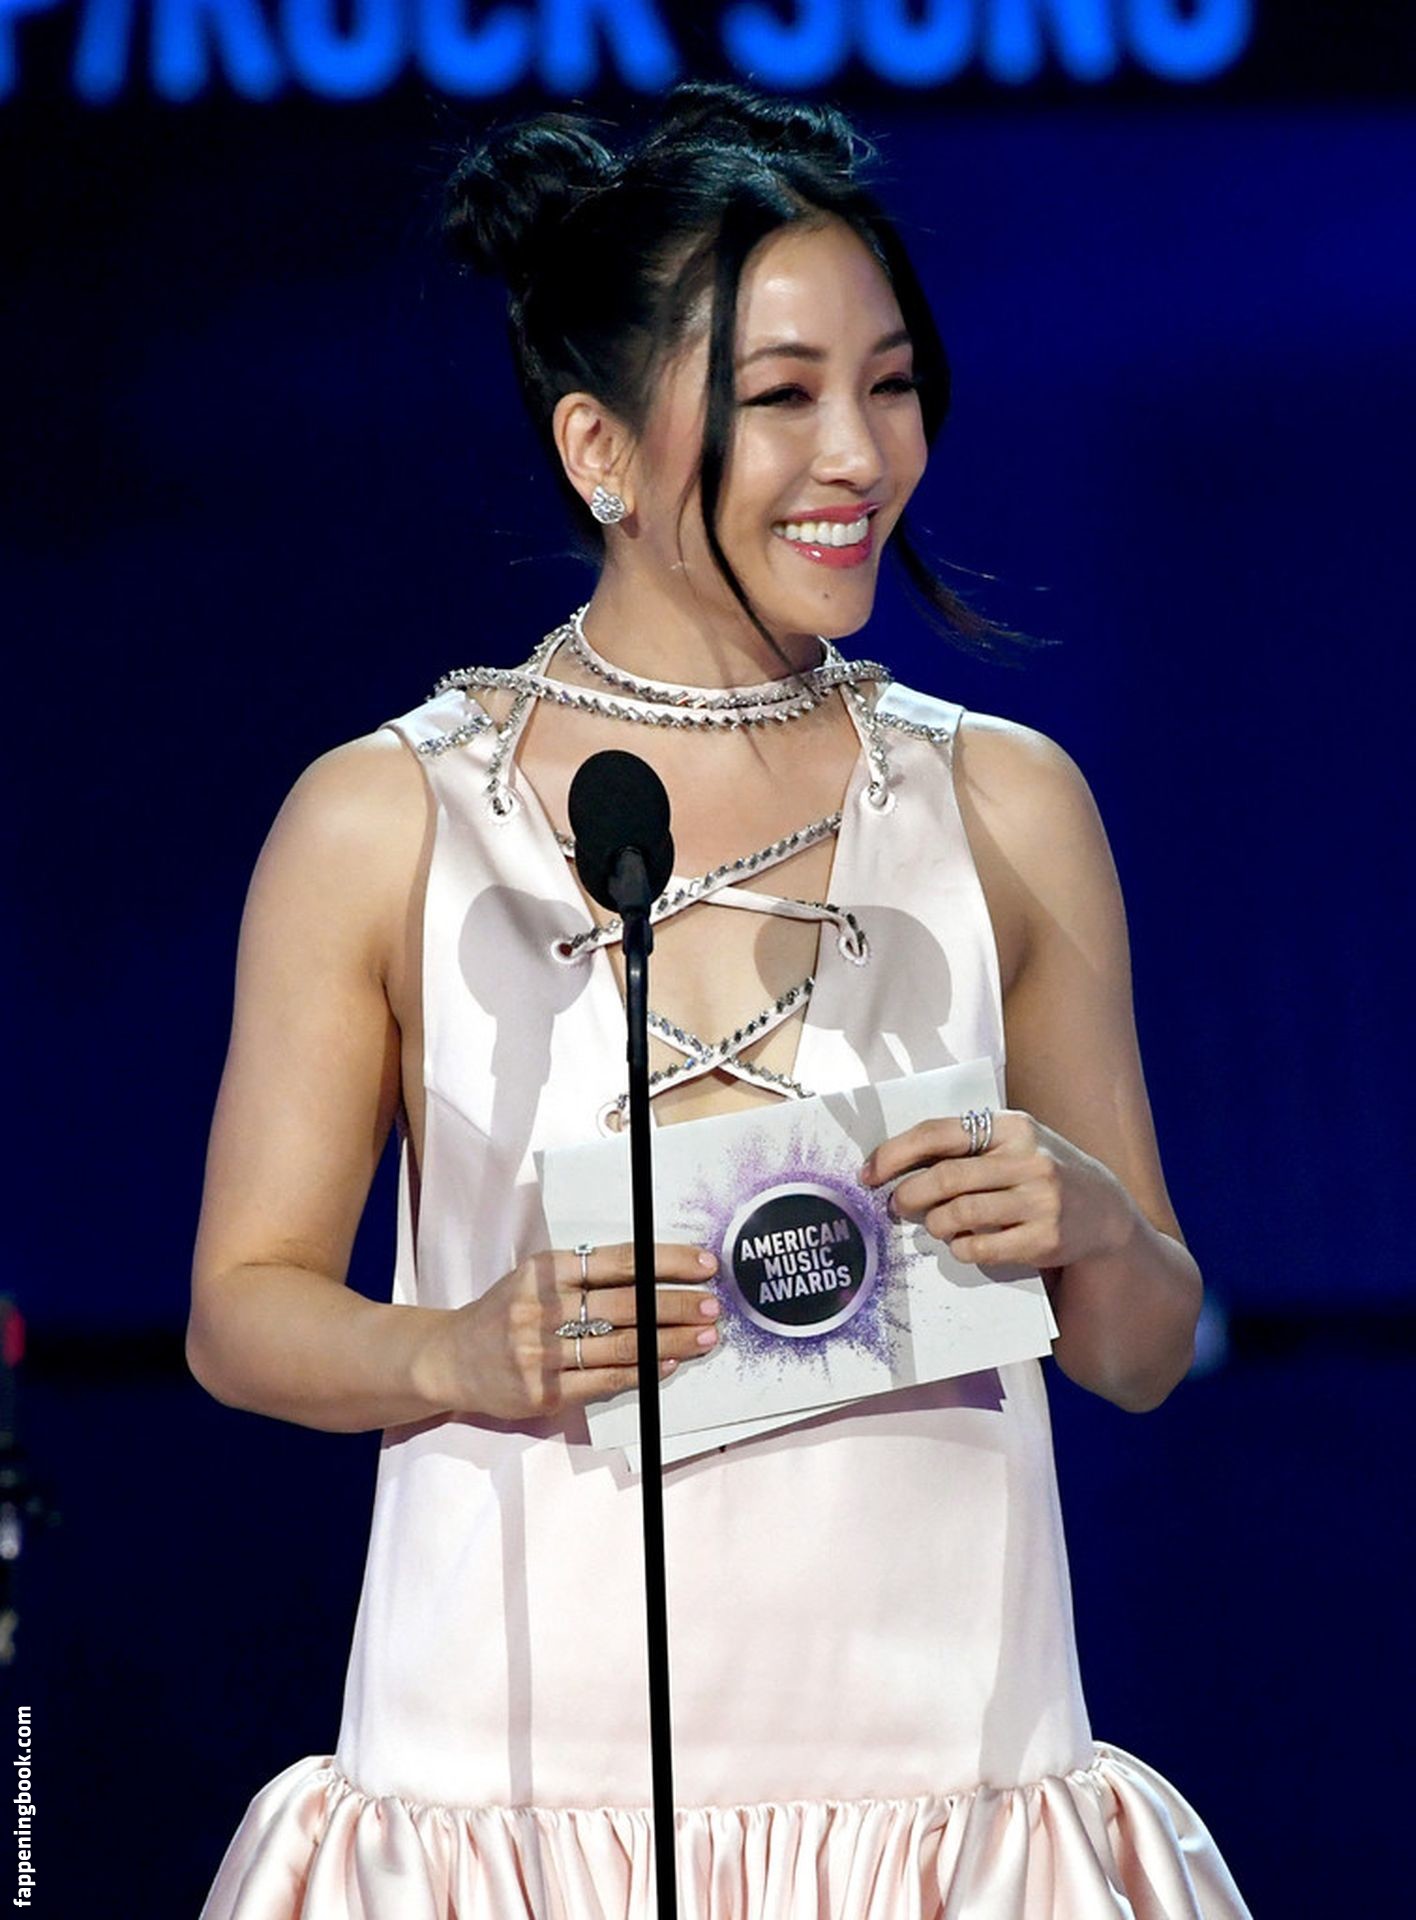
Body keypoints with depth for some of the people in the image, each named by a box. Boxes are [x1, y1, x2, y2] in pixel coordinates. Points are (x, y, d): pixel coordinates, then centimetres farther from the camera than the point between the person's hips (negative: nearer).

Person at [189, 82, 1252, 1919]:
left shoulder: (1005, 805, 7)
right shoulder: (380, 822, 1)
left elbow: (1145, 1351, 12)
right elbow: (244, 1305, 7)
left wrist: (1091, 1227, -9)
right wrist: (467, 1356, -13)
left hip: (932, 1755, 2)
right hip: (521, 1759, -1)